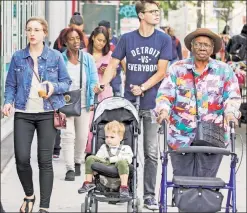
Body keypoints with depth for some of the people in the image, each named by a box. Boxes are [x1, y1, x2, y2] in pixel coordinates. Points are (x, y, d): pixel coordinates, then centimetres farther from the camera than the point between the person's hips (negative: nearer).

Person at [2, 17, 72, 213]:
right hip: (23, 114, 1)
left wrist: (54, 87, -16)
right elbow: (11, 84, 10)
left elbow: (66, 82, 5)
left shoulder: (55, 56, 2)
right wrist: (8, 102, -7)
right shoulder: (18, 57, 6)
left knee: (45, 161, -1)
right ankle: (29, 196, 21)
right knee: (22, 158, -6)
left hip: (47, 114, -1)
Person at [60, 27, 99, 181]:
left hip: (84, 104, 3)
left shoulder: (88, 59, 1)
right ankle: (70, 168, -7)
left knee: (82, 135, 11)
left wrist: (92, 101, -4)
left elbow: (94, 80, 2)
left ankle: (78, 162, 32)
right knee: (68, 135, -10)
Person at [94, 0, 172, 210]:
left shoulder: (164, 39, 1)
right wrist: (102, 85, -14)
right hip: (129, 102, 1)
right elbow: (113, 65, 3)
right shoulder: (127, 39, 4)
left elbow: (161, 71, -3)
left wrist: (142, 88, -15)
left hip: (152, 104, -1)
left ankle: (149, 195, 6)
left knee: (151, 152, 0)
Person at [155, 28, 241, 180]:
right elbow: (165, 94, 2)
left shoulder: (224, 70, 9)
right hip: (181, 137, 0)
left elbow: (233, 97, 4)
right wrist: (164, 110, -18)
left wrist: (230, 112, -17)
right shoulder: (178, 69, 9)